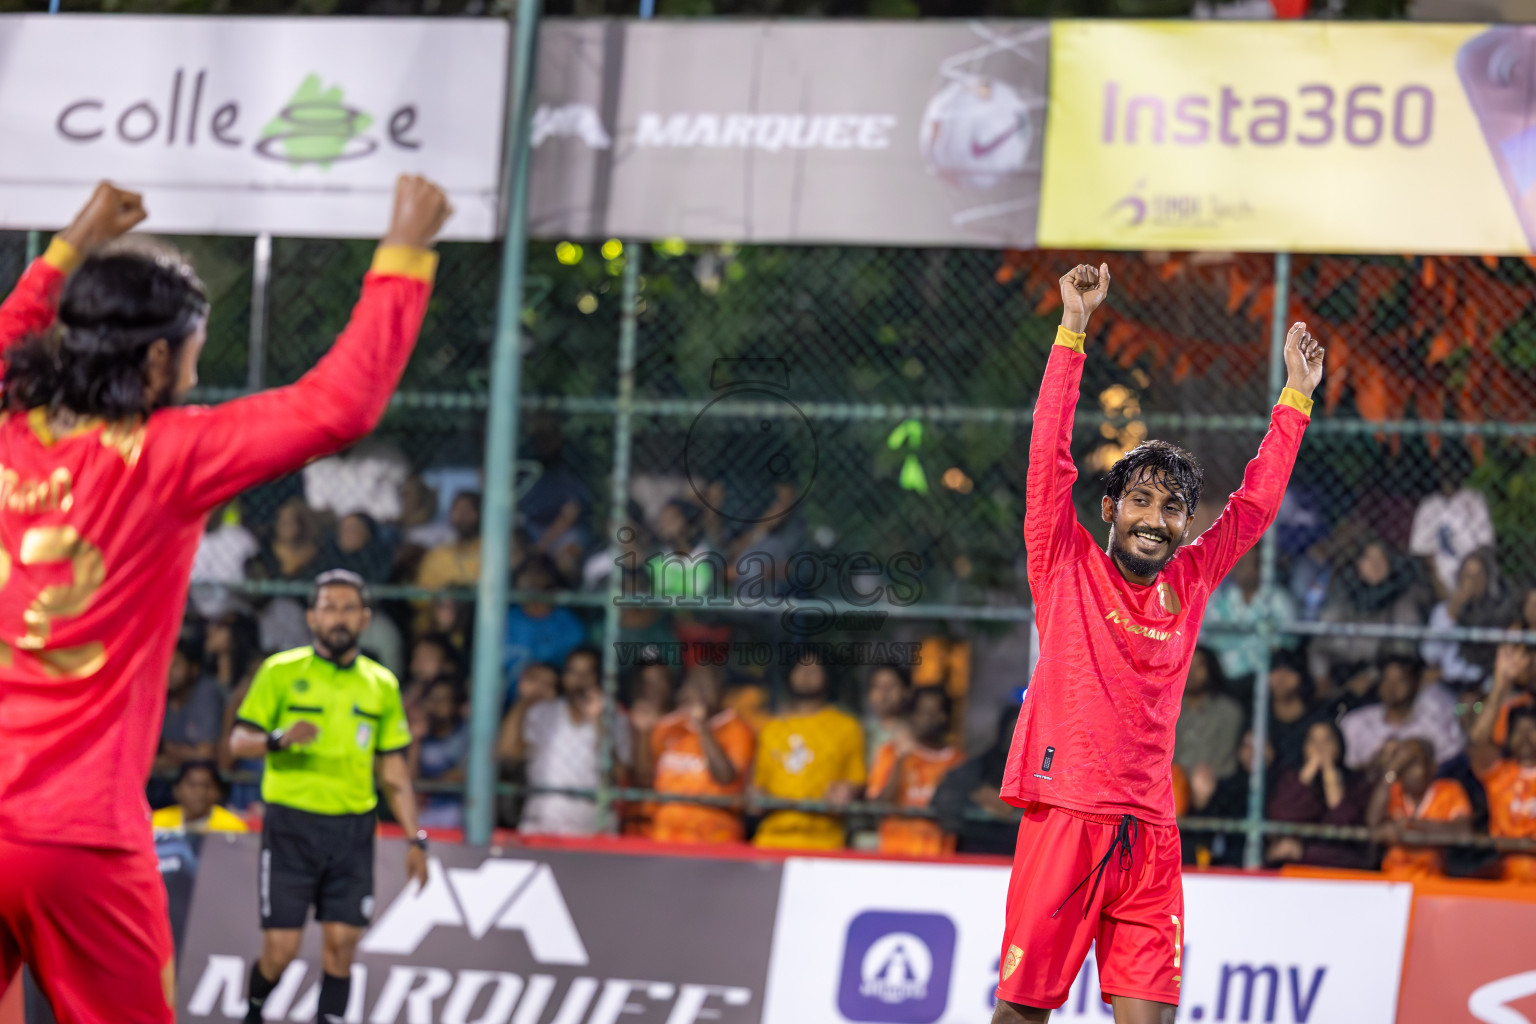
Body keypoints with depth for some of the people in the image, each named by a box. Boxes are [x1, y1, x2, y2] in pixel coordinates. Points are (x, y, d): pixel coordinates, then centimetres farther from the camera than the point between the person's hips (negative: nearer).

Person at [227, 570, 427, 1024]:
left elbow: (394, 774, 15)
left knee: (340, 944, -5)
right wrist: (279, 738, -24)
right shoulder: (281, 672, 2)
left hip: (352, 829, 3)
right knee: (281, 949, -5)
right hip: (291, 825, -3)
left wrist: (415, 839, 8)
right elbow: (239, 742, -3)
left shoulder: (381, 685, 12)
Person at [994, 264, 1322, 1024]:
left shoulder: (1190, 582, 14)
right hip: (1064, 814, -3)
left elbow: (1254, 504, 25)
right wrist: (1073, 330, -7)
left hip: (1149, 833, 4)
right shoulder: (1068, 567, 5)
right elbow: (1049, 458, -3)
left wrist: (1296, 395, 26)